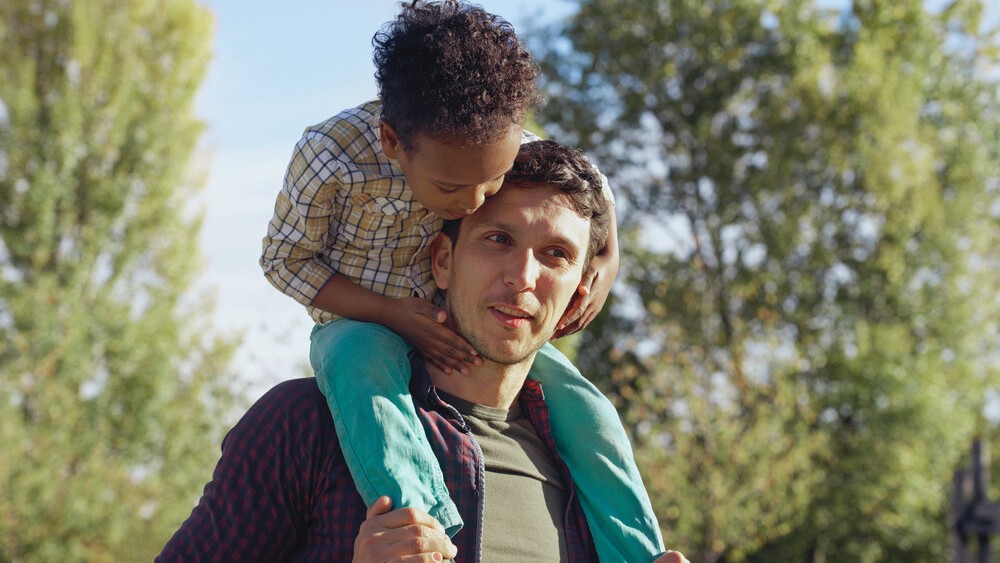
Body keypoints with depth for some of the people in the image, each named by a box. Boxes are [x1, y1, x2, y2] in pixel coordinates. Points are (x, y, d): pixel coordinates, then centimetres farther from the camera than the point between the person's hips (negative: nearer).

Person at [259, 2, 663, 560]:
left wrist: (607, 260, -15)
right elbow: (286, 259, -14)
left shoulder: (504, 147, -17)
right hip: (358, 327, -4)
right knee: (361, 362, -41)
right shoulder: (331, 158, -29)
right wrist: (393, 314, -27)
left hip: (460, 324, 4)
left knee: (586, 411, -17)